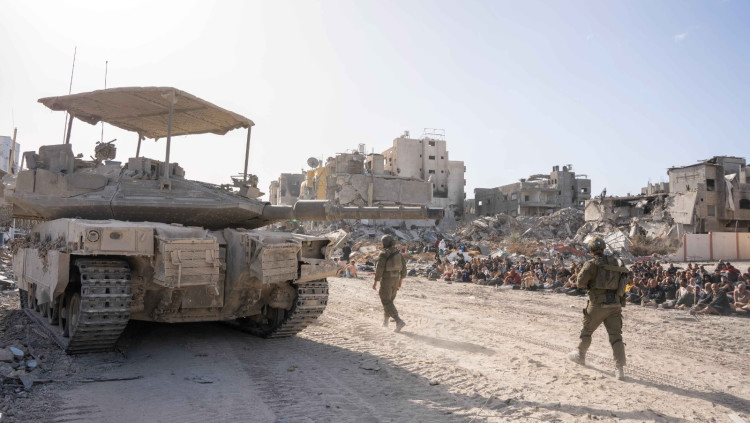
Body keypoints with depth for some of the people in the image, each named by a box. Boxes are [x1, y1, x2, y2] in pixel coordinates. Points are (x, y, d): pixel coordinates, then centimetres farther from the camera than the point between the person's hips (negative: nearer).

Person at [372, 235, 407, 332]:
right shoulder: (398, 253, 6)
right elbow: (404, 268, 10)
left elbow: (379, 269, -18)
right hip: (395, 280, 7)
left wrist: (375, 282, -9)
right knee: (389, 300, 22)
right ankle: (385, 321, 32)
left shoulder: (384, 254, -15)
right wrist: (400, 280, 19)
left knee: (387, 302, -2)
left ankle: (399, 321, -16)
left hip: (386, 280, -7)